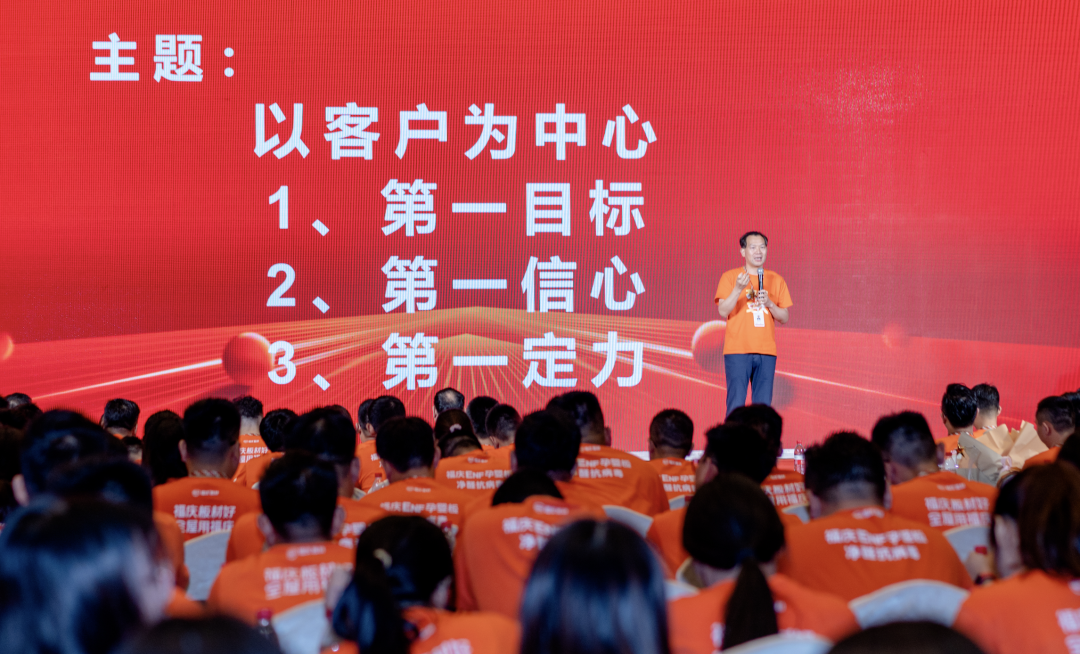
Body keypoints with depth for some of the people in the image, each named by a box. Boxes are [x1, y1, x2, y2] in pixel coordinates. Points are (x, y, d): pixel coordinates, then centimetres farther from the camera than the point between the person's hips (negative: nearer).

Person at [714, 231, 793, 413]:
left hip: (766, 351, 3)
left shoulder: (776, 280, 12)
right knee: (736, 405, -8)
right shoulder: (730, 277, 3)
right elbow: (723, 312, -7)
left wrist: (769, 303, -6)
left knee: (763, 406, 0)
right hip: (737, 350, -3)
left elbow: (785, 318, 12)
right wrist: (738, 289, -20)